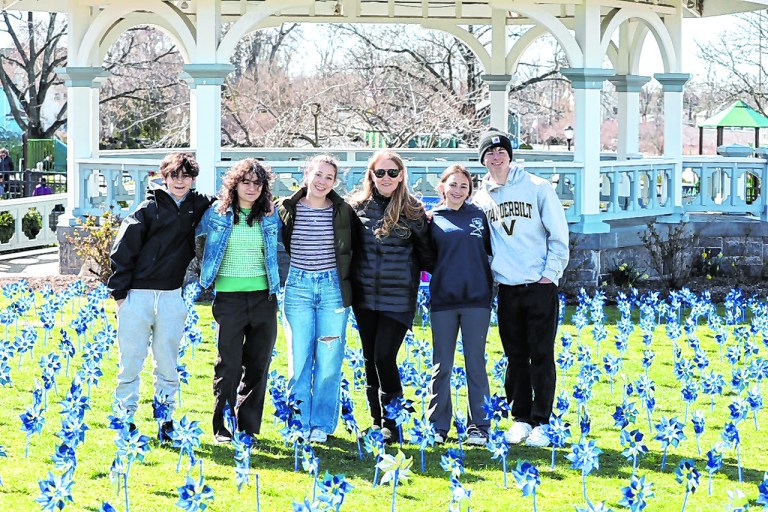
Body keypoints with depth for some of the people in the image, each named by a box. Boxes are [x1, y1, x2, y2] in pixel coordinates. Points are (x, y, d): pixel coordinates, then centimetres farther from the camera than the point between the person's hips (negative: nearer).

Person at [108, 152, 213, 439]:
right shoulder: (149, 208, -2)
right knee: (131, 358, 2)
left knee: (167, 361, 8)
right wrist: (120, 291, -5)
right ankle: (126, 417, 12)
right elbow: (123, 249, -2)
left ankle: (166, 420, 16)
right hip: (138, 294, -3)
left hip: (173, 296, 3)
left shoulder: (199, 207, 8)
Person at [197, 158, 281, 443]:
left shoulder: (270, 217, 7)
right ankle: (221, 427, 4)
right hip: (229, 296, -2)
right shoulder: (217, 213, 2)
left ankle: (249, 426, 12)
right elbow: (191, 235, 17)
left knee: (258, 364, 4)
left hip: (263, 297, 3)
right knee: (228, 364, -3)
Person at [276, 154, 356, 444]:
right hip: (298, 288, 0)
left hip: (333, 289, 0)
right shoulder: (287, 209, 2)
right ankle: (300, 423, 10)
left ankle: (322, 425, 11)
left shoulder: (343, 212, 2)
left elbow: (353, 251, 11)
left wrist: (346, 281, 6)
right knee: (299, 359, 1)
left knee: (329, 361, 2)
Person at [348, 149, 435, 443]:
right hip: (364, 295, 3)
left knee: (384, 357, -11)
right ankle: (377, 420, 18)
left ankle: (392, 423, 1)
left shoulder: (412, 211, 0)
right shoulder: (357, 206, 4)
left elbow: (425, 252, 8)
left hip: (398, 297, -3)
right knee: (370, 359, 8)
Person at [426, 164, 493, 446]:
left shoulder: (479, 215, 8)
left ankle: (479, 427, 8)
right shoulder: (432, 219, 6)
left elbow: (493, 249, 13)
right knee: (441, 366, 6)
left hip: (477, 298, 0)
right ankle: (438, 426, 13)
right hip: (443, 299, 0)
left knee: (475, 364, 3)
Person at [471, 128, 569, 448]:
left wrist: (551, 272, -7)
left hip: (540, 286, -3)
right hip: (507, 288, 3)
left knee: (541, 356, -1)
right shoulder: (480, 197, 7)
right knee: (515, 356, 8)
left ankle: (540, 422, 4)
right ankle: (520, 419, 16)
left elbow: (558, 233, -2)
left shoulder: (537, 188, -1)